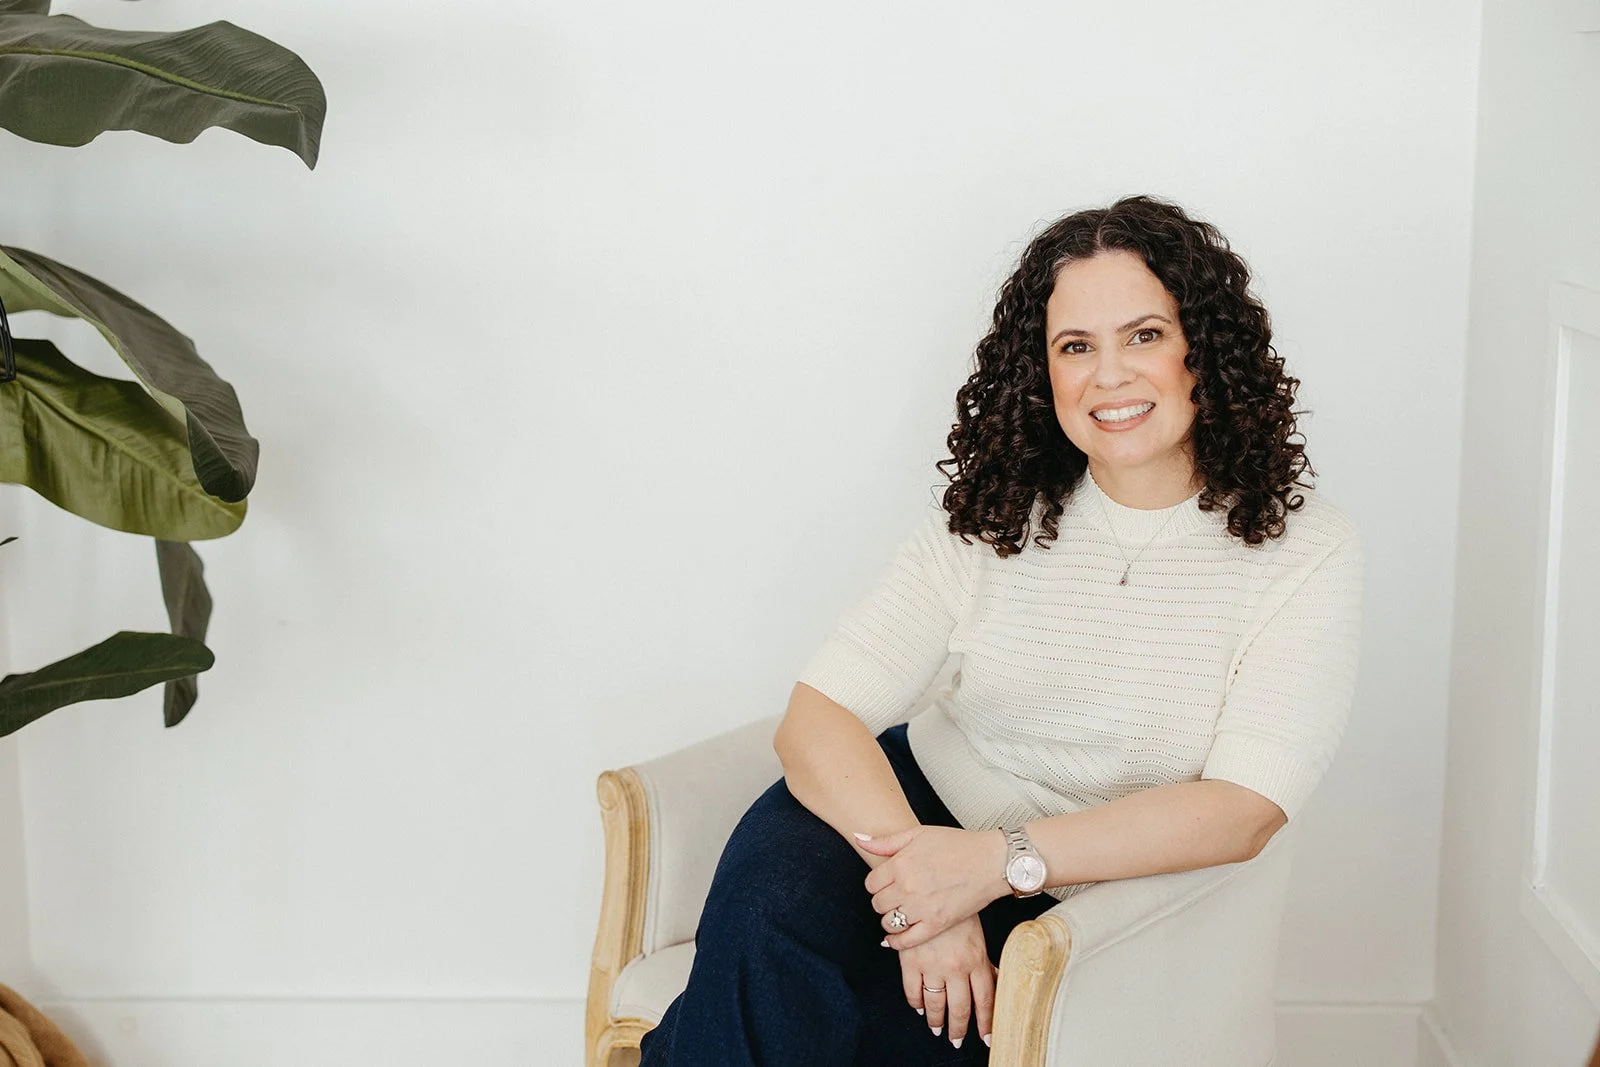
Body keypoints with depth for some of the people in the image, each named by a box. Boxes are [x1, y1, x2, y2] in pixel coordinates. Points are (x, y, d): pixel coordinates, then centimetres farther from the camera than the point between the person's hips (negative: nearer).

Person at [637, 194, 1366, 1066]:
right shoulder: (989, 517, -2)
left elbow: (1241, 811, -17)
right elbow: (818, 715, -11)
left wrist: (997, 860, -28)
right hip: (915, 806, 2)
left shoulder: (1305, 552, -7)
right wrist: (921, 886, -30)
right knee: (768, 895, -32)